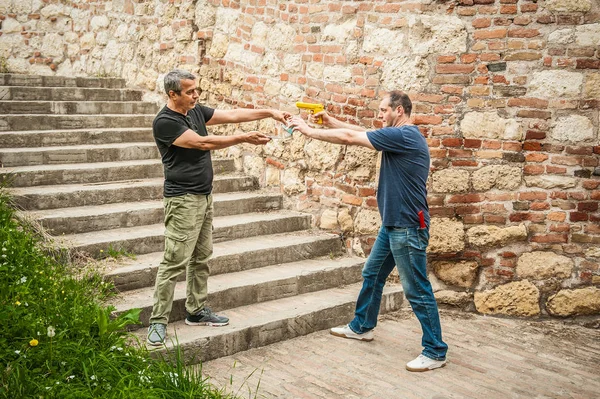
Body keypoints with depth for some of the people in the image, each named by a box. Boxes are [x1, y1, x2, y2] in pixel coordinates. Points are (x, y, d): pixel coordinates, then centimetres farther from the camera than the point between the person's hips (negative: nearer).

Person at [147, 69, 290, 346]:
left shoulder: (196, 111, 9)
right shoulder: (164, 122, -16)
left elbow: (233, 114, 9)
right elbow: (202, 143, -20)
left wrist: (269, 112, 1)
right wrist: (244, 138, -18)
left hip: (204, 197, 9)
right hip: (183, 200, -8)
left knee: (201, 258, 13)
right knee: (174, 262, -8)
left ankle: (196, 312, 24)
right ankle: (158, 321, 0)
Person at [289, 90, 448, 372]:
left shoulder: (404, 136, -19)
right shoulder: (399, 136, 11)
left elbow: (350, 138, -17)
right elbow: (359, 132, 18)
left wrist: (309, 131, -8)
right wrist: (330, 122, 7)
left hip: (408, 227, -10)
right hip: (392, 224, 10)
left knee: (417, 290, -2)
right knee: (371, 274, 21)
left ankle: (435, 352, 8)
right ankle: (362, 327, 38)